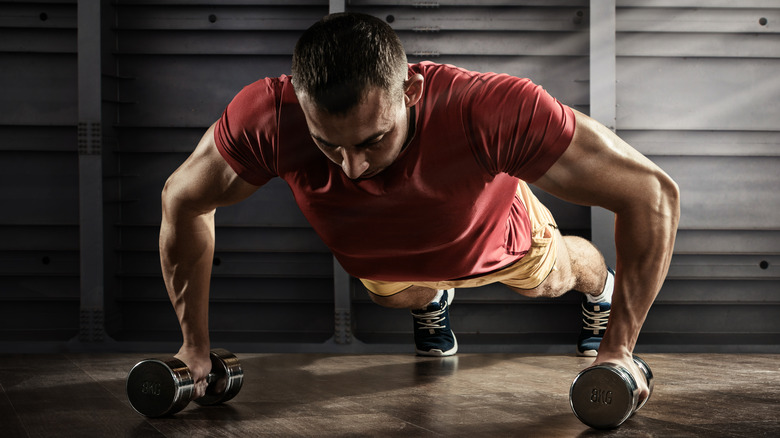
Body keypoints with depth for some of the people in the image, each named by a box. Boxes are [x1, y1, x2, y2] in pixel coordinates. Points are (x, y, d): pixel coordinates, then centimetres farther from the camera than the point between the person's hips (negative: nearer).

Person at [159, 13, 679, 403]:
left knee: (552, 280, 31)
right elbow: (183, 201, -22)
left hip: (498, 243, -1)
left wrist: (618, 350, -39)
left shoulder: (490, 111, -51)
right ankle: (434, 301, 68)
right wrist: (195, 344, -18)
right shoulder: (267, 118, -45)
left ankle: (598, 290, 66)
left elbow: (653, 194, -42)